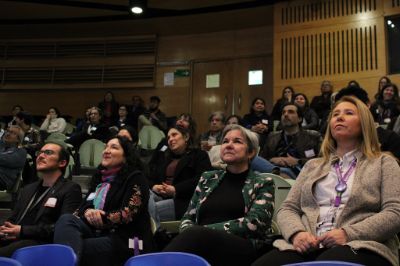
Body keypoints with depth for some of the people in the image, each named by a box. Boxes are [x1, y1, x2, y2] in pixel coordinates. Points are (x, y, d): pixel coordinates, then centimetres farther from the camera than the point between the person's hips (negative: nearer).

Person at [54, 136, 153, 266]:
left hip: (123, 240, -6)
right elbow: (84, 205, 16)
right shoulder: (99, 177, 26)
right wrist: (87, 212, -8)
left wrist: (103, 219, -19)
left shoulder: (135, 178, 4)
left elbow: (128, 213, -9)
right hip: (96, 233, 6)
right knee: (66, 219, -29)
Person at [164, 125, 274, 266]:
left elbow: (254, 223, -5)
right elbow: (188, 217, 19)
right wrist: (191, 233, -8)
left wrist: (204, 230, -14)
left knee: (195, 235, -36)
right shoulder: (208, 178, 23)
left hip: (242, 249, -3)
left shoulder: (262, 183, 11)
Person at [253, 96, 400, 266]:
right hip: (308, 246, 4)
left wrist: (349, 234, -14)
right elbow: (287, 208, 16)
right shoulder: (313, 166, 24)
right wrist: (296, 233, -7)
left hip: (359, 247, -3)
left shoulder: (383, 163, 14)